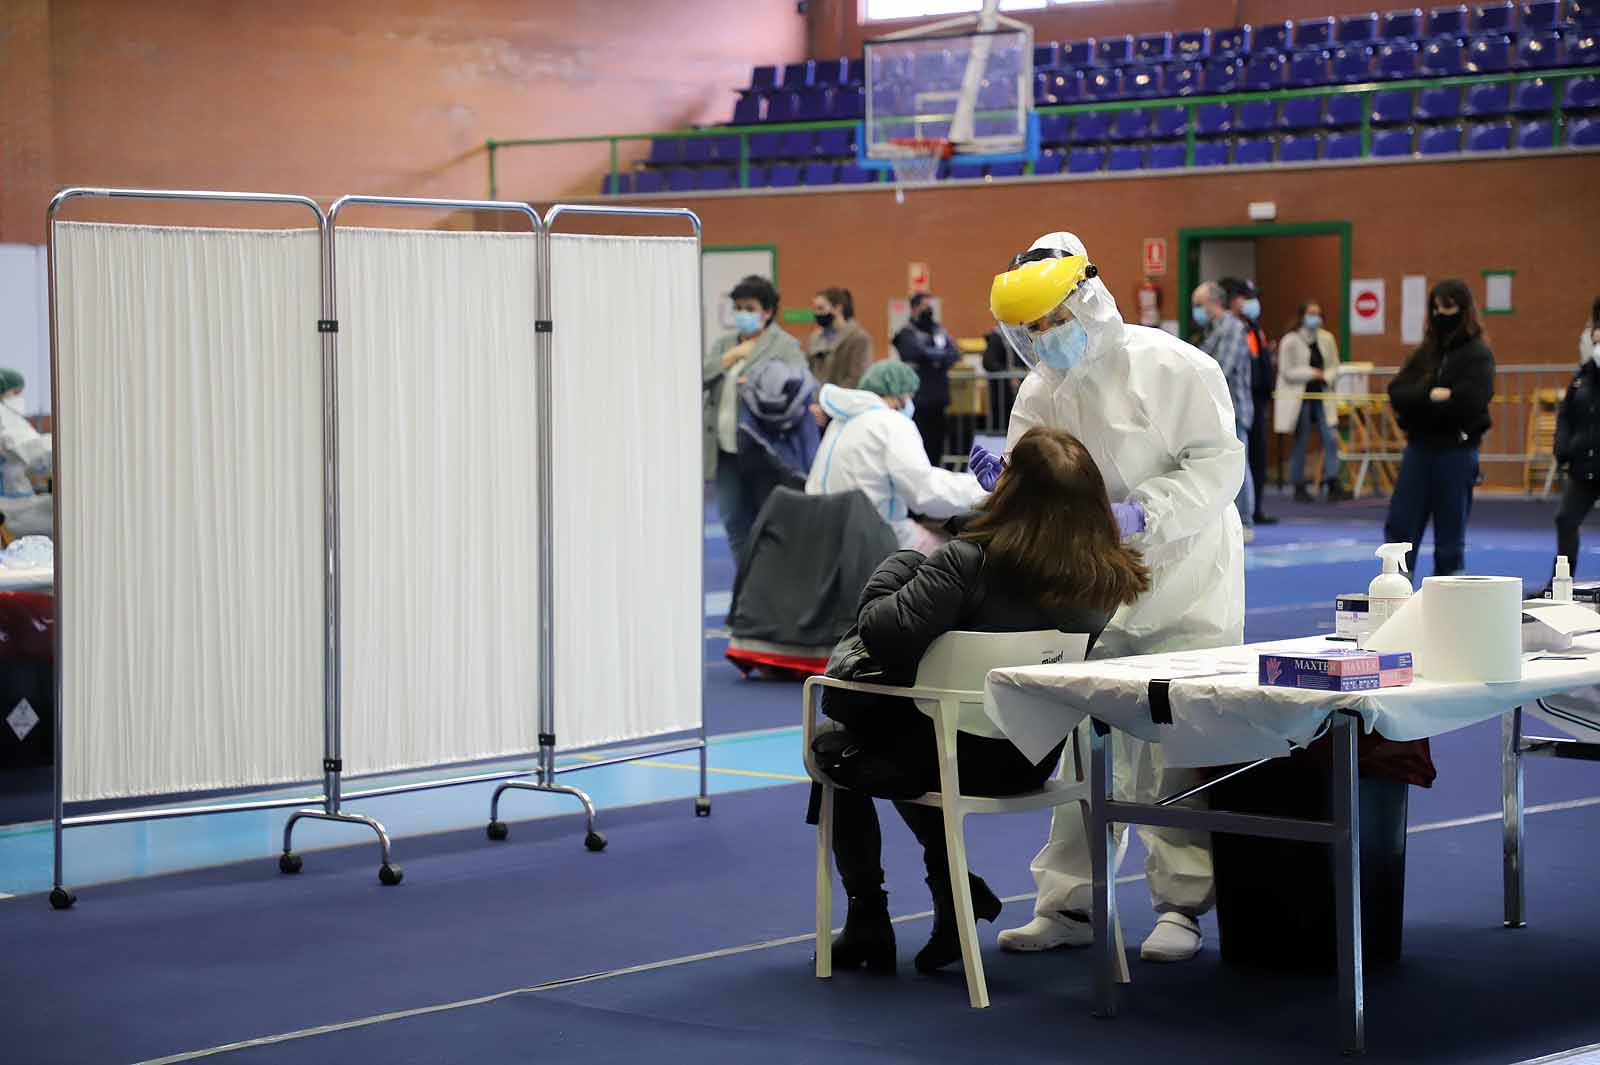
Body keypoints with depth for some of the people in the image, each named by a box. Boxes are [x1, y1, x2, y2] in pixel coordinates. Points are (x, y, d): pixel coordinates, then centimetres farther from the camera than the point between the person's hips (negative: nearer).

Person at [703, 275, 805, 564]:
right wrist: (731, 356, -3)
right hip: (727, 451, 6)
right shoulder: (723, 345, 17)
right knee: (735, 523, 9)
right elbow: (699, 378, 5)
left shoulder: (786, 346, 1)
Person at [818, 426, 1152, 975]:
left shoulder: (970, 561, -29)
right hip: (1030, 763, 6)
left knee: (834, 743, 25)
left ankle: (867, 920, 23)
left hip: (960, 760, -6)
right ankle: (952, 885, 24)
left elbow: (883, 634, -34)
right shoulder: (1105, 578, -10)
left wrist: (901, 564, -14)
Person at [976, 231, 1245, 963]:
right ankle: (1069, 904, 17)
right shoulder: (1039, 394, 5)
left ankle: (1182, 907, 8)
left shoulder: (1171, 367, -13)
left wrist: (1141, 513, -27)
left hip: (1184, 586, -5)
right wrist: (1006, 480, -17)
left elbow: (1218, 465, -16)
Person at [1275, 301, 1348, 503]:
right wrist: (1312, 373, -15)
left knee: (1331, 439, -6)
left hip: (1321, 397, 4)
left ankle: (1332, 486, -4)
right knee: (1300, 444, 3)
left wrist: (1326, 377, -11)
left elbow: (1334, 366, 10)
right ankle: (1299, 488, 13)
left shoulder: (1326, 339, 5)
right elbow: (1286, 372, -11)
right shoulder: (1290, 341, -8)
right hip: (1299, 397, -4)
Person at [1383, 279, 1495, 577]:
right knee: (1399, 528, 2)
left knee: (1450, 535, 3)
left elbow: (1469, 401, -19)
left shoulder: (1478, 355, -4)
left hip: (1456, 452, -5)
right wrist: (1431, 395, -18)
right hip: (1418, 448, 5)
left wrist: (1418, 401, -10)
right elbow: (1396, 392, -1)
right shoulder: (1426, 351, 11)